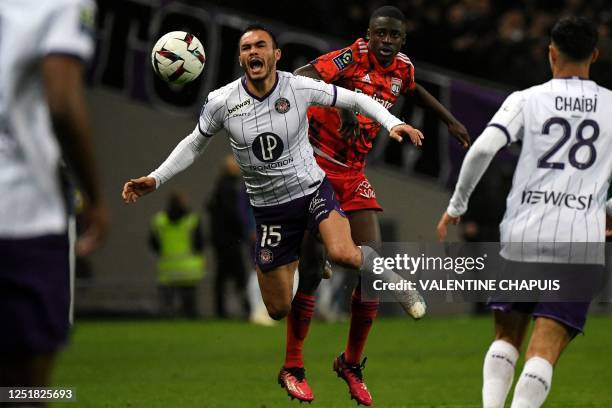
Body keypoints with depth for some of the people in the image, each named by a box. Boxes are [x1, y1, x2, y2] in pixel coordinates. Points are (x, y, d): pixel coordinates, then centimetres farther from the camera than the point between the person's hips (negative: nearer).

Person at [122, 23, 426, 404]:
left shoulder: (300, 87, -13)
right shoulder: (221, 102, -9)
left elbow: (355, 99, -1)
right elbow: (194, 144, 8)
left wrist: (392, 123, -15)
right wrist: (155, 179, 0)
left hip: (313, 190, -2)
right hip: (270, 209, 2)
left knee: (343, 254, -33)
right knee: (279, 310, 3)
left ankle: (389, 274, 1)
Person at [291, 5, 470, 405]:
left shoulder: (403, 68, 5)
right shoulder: (355, 56, -16)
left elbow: (413, 89, 31)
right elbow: (302, 77, -31)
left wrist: (450, 121, 34)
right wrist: (339, 105, -45)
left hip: (354, 174, 6)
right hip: (317, 166, -6)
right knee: (311, 268, -9)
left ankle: (352, 364, 13)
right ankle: (293, 365, 4)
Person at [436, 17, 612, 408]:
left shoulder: (526, 100, 5)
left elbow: (483, 148, -8)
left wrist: (456, 206, 3)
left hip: (522, 234, 1)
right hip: (580, 242, -1)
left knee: (507, 338, 17)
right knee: (544, 351, -6)